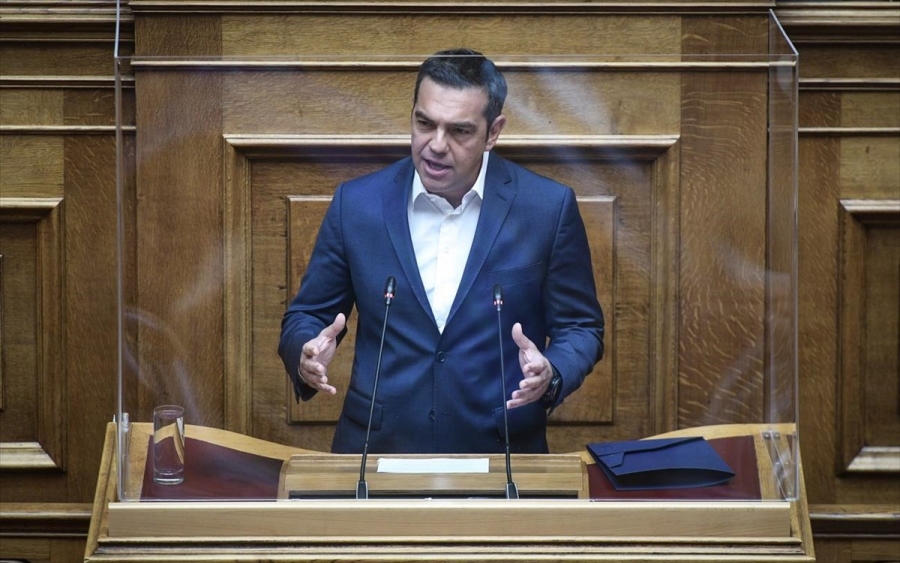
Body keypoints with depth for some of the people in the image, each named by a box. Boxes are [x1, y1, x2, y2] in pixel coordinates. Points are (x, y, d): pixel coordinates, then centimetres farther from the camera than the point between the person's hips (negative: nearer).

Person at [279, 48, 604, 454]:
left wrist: (550, 374, -14)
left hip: (498, 456, 0)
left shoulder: (548, 208, -1)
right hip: (378, 449, 1)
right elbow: (305, 317, 11)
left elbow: (580, 328, 7)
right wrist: (307, 354, -11)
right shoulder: (356, 203, 3)